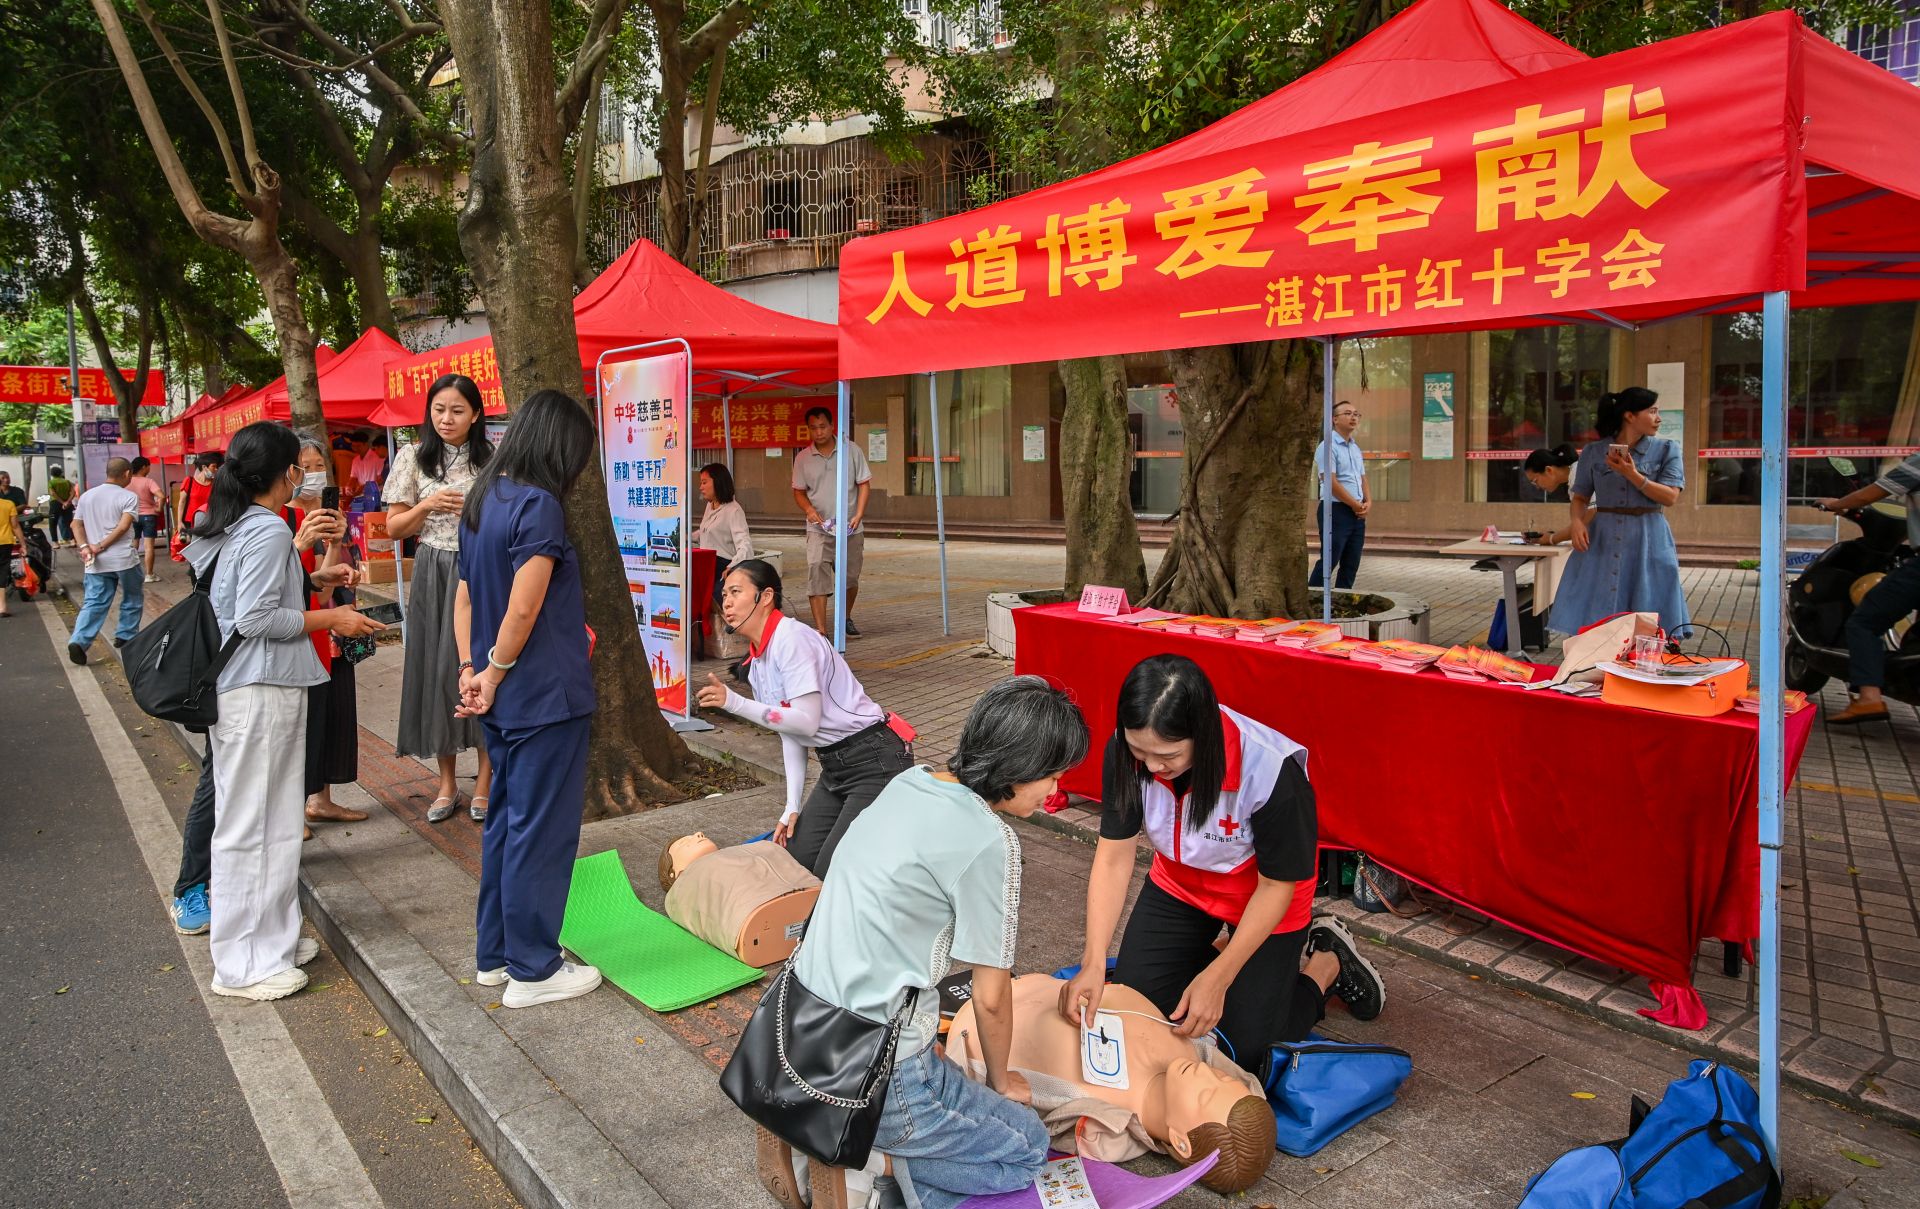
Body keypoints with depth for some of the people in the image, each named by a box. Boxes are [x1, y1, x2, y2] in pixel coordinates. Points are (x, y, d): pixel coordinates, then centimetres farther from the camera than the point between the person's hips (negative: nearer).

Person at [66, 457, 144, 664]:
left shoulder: (87, 496, 11)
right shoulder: (129, 497, -6)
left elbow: (77, 524, 7)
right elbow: (123, 526, -18)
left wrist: (84, 546, -2)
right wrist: (101, 546, -14)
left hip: (96, 562, 4)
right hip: (124, 558, -4)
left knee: (94, 603, 3)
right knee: (132, 599, 17)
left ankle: (79, 641, -14)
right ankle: (125, 636, 22)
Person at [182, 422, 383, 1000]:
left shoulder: (232, 527, 13)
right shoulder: (269, 530, -16)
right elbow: (256, 619, -21)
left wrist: (310, 580, 22)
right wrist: (328, 619, -12)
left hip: (243, 686, 10)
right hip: (261, 691, -10)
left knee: (271, 818, 16)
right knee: (251, 823, -2)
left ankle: (272, 937, 26)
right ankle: (245, 964, 8)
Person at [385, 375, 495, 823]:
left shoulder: (492, 461, 2)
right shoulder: (413, 459, 4)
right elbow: (394, 528, 5)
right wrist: (428, 505, -11)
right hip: (433, 576, 1)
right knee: (437, 671, 4)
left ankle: (485, 778, 11)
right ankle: (447, 782, 16)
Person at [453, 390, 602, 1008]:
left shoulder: (482, 500, 11)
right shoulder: (538, 506, -17)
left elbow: (464, 598, 12)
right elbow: (522, 612, -21)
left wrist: (471, 669, 5)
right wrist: (494, 676, -9)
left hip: (503, 701, 9)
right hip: (546, 699, -9)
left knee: (506, 821, 18)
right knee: (541, 831, 1)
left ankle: (494, 954, 29)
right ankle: (532, 970, 12)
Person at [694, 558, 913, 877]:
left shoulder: (792, 639, -17)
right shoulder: (757, 661, 11)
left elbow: (807, 722, -23)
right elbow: (789, 732, 11)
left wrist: (734, 703, -27)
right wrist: (792, 808, 6)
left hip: (875, 761, -9)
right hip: (834, 764, 9)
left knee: (829, 871, -12)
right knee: (797, 858, 4)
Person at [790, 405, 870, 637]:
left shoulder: (851, 450, 0)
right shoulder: (802, 458, 2)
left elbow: (864, 484, 2)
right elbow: (799, 491, 9)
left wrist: (858, 515, -11)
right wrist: (809, 510, -12)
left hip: (850, 529, 1)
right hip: (819, 529, -1)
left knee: (850, 579, 12)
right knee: (816, 574, -15)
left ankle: (846, 619, 36)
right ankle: (821, 630, -15)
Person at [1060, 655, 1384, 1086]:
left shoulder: (1272, 771, -38)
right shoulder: (1126, 751, -27)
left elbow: (1277, 885, -24)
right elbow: (1113, 857, -21)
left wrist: (1217, 977, -26)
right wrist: (1093, 963, -30)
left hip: (1261, 895, -4)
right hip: (1180, 883, 4)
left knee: (1246, 1051, -2)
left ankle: (1329, 962, 22)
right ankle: (1213, 948, 30)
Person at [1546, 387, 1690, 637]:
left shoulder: (1666, 450, 4)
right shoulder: (1593, 452, 5)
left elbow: (1670, 497, -4)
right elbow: (1580, 497, 9)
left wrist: (1633, 475, -14)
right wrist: (1577, 521, -12)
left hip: (1647, 543, 0)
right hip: (1602, 541, 0)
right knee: (1591, 620, -2)